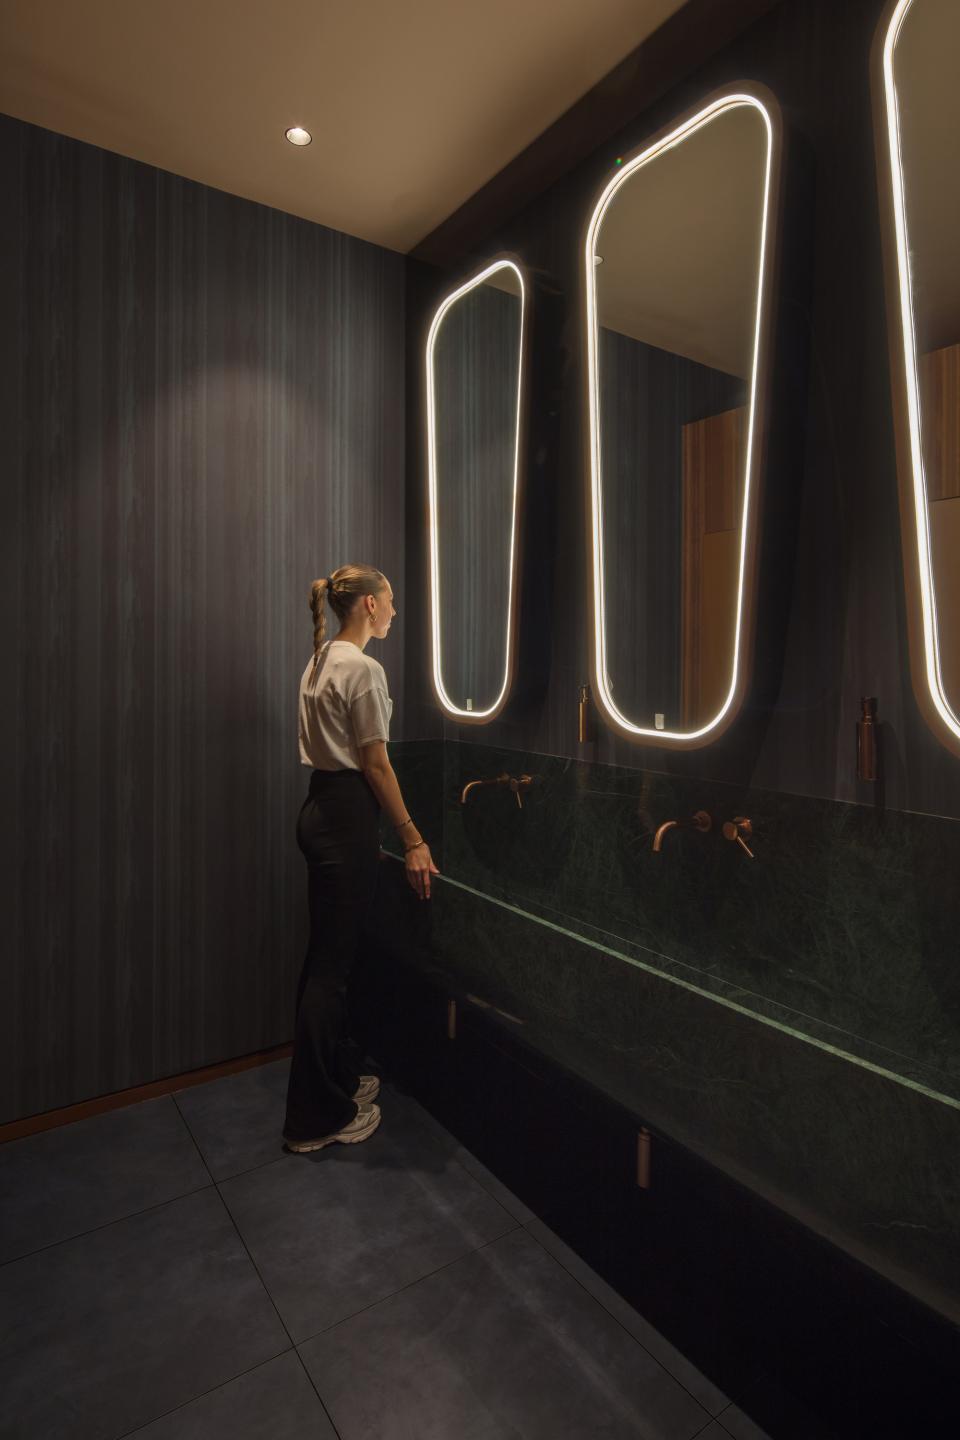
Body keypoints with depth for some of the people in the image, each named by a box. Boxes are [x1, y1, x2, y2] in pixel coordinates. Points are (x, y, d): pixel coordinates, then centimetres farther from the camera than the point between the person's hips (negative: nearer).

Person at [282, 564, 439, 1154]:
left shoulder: (320, 662, 14)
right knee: (332, 964, 0)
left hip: (321, 810, 10)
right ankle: (316, 1118, 15)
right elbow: (375, 763, -16)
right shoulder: (363, 668, -15)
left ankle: (336, 1080, 35)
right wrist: (412, 839, -10)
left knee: (327, 956, 18)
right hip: (347, 818, -10)